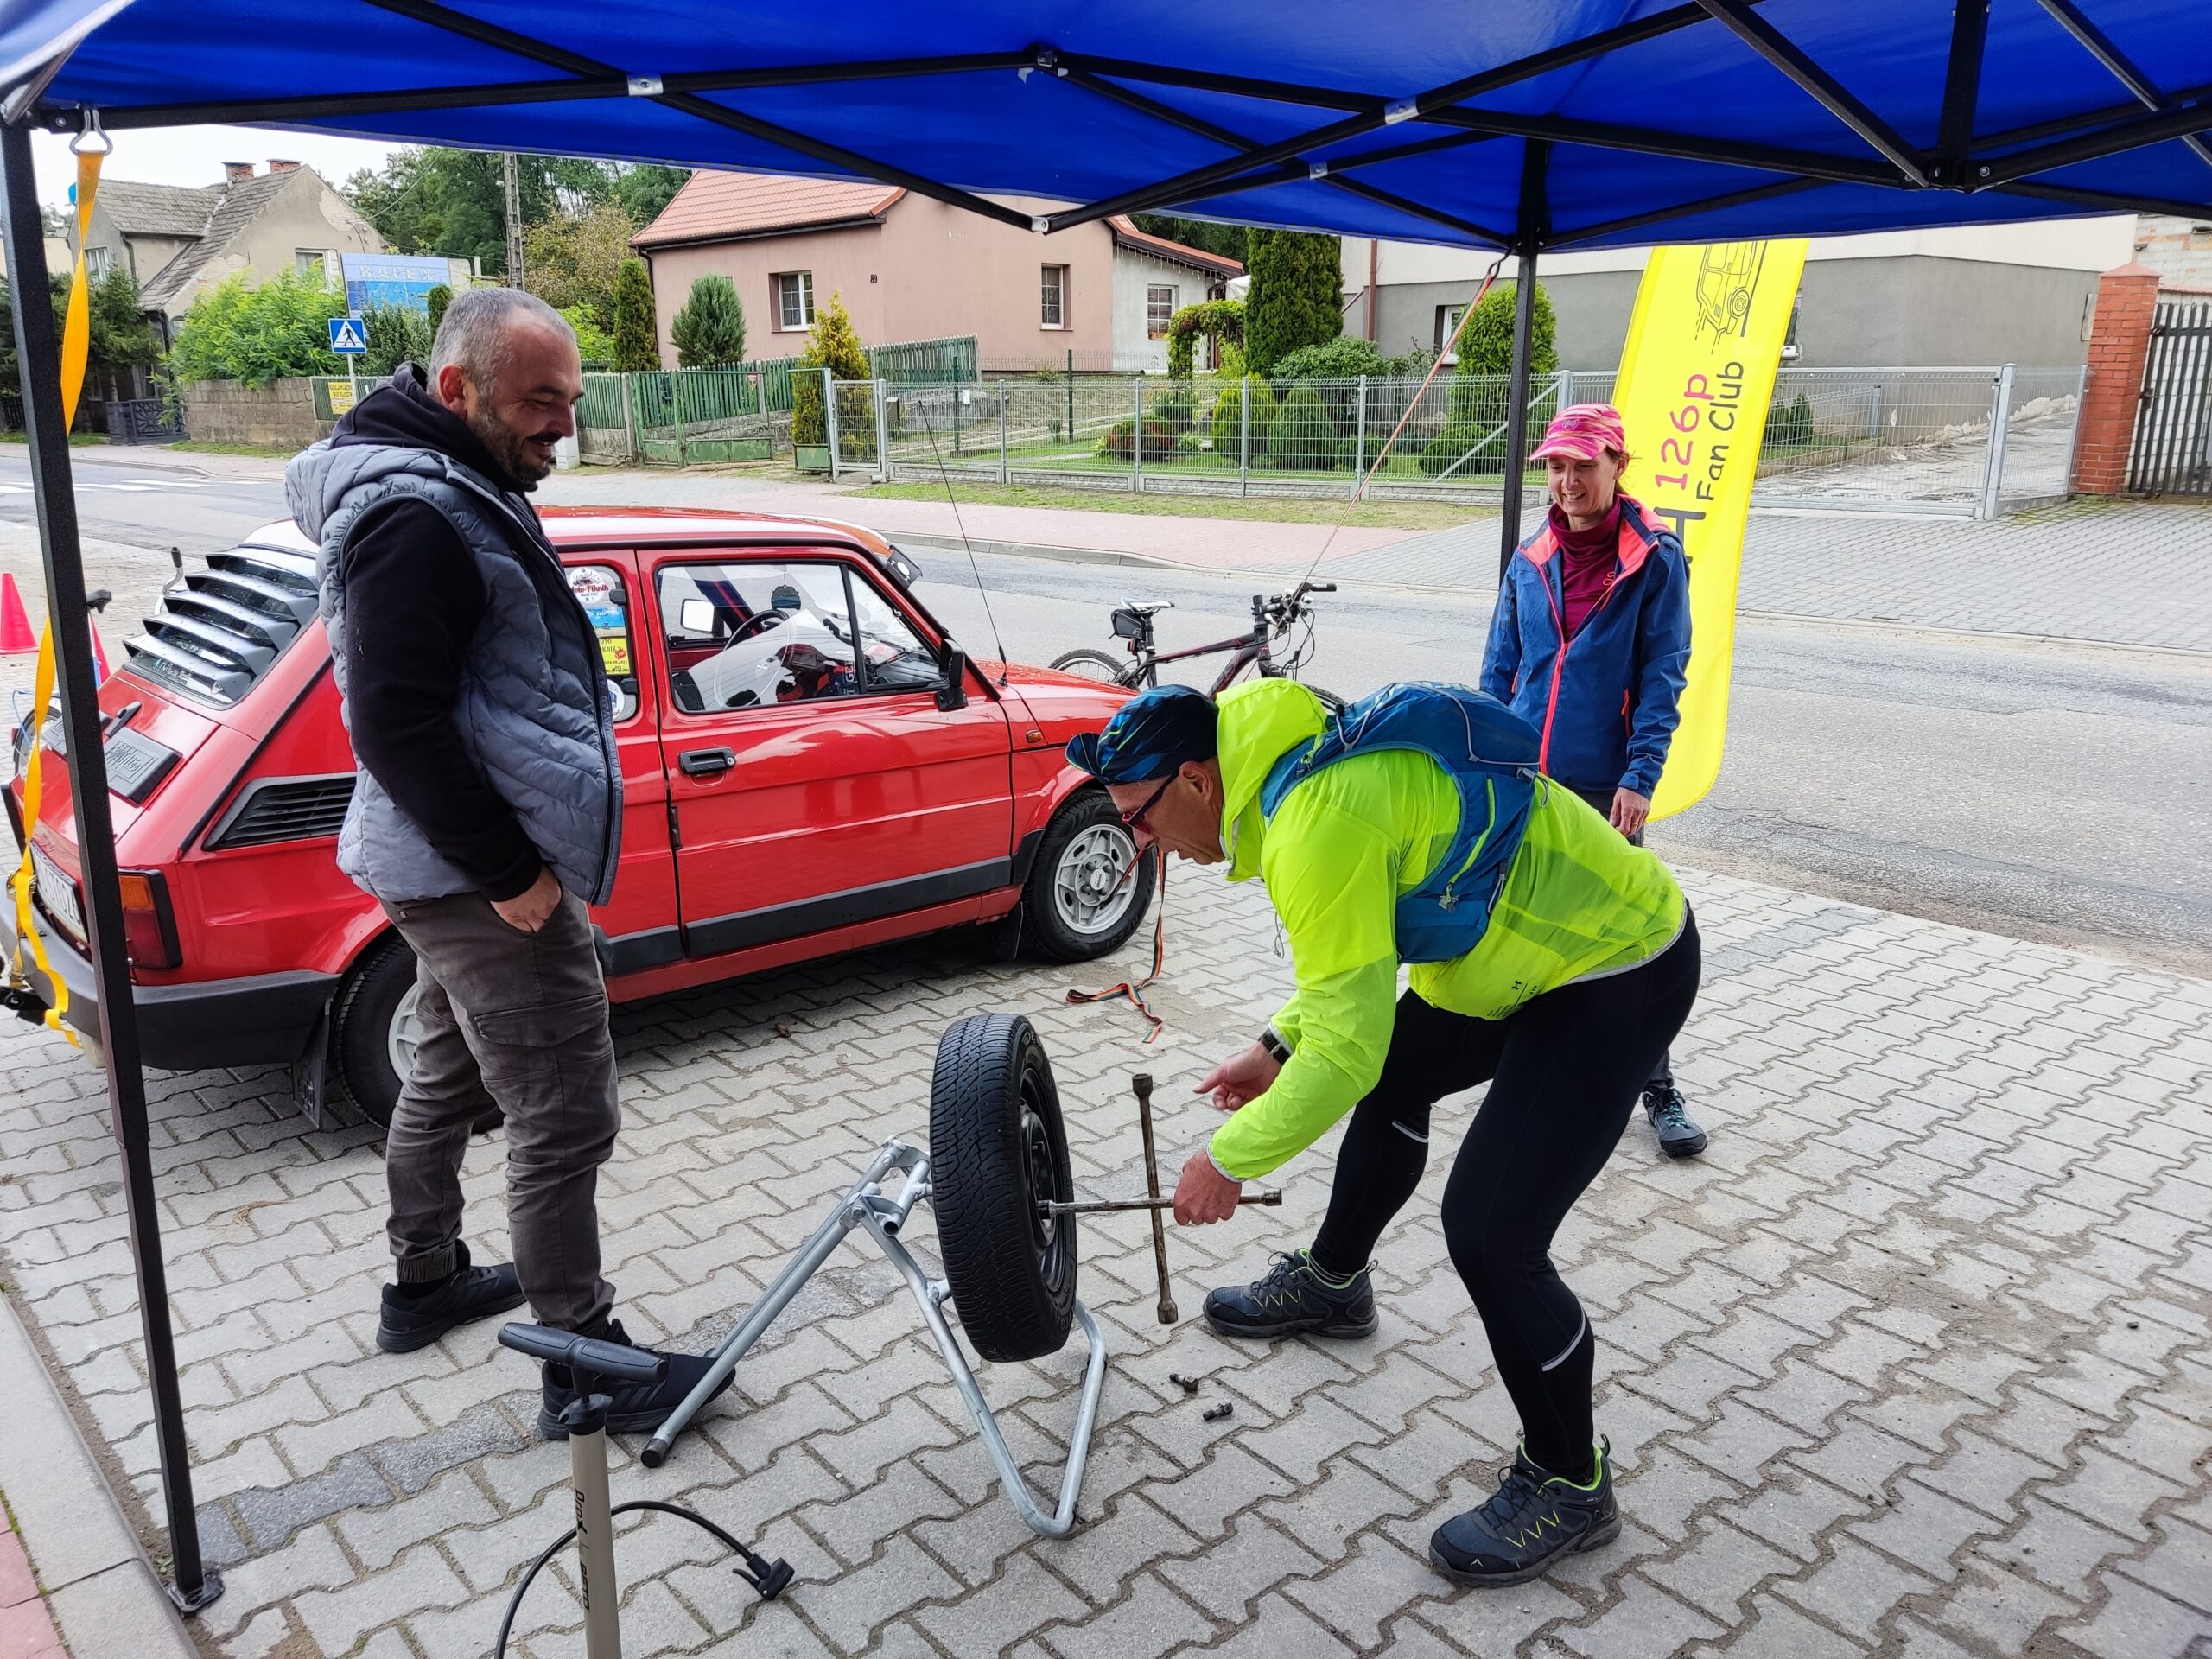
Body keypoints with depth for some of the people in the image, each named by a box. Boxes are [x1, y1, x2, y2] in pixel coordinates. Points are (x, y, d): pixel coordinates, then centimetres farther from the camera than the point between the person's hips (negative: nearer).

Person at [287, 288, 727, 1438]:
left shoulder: (449, 488, 13)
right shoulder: (414, 515, -20)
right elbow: (394, 721, -25)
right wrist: (508, 869, -21)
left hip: (454, 866, 11)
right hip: (486, 875, -11)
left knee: (450, 1075, 23)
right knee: (563, 1122, -3)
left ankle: (425, 1283, 41)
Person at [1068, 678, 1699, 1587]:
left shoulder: (1319, 823, -29)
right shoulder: (1305, 764, 2)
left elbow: (1345, 1046, -27)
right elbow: (1355, 947, 16)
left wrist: (1232, 1159, -15)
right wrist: (1278, 1049, 11)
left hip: (1619, 974, -11)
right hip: (1534, 937, 11)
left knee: (1489, 1232, -10)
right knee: (1391, 1079, 24)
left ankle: (1569, 1485, 13)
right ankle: (1330, 1284, 46)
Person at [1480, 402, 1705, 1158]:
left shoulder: (1655, 558, -5)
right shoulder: (1530, 560, 6)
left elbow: (1662, 676, -8)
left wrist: (1640, 777, -15)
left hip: (1603, 783, -4)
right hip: (1520, 780, 4)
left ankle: (1658, 1087, 15)